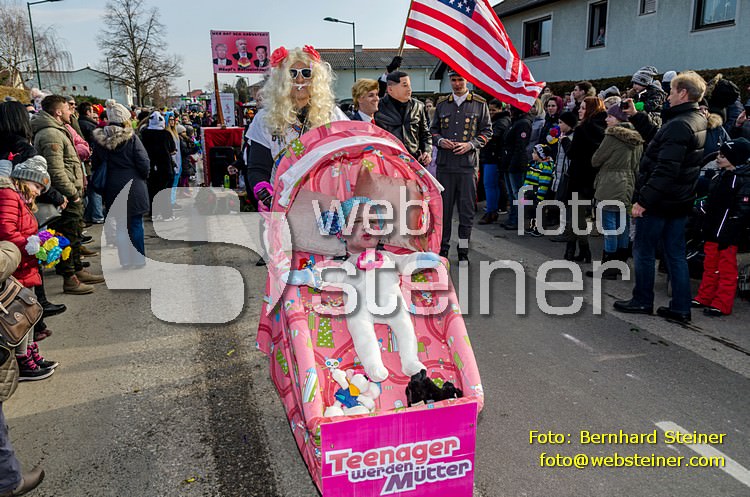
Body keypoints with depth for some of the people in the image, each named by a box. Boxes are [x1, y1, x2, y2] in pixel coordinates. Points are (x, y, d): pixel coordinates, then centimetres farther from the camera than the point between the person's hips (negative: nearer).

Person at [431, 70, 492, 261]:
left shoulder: (480, 104, 6)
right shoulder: (442, 104, 13)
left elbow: (487, 131, 6)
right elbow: (433, 129, 18)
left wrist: (470, 144, -10)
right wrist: (440, 141, -4)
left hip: (468, 163, -2)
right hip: (445, 163, 2)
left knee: (467, 208, 1)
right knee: (444, 206, 6)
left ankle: (463, 249, 11)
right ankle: (443, 246, 17)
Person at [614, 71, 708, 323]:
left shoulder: (679, 125, -21)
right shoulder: (698, 121, 11)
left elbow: (665, 170, -27)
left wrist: (644, 200, -25)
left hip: (660, 201, -9)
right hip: (679, 201, 9)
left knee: (643, 251, 6)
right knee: (676, 254, 12)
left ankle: (642, 301, 17)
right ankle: (681, 308, 17)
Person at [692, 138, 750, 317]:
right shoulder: (720, 175, 14)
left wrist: (727, 235, -22)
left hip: (727, 235, -9)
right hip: (712, 231, 9)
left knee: (726, 268, -1)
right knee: (710, 265, 16)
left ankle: (722, 305, 5)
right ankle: (705, 298, 26)